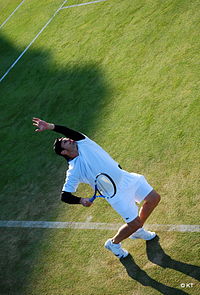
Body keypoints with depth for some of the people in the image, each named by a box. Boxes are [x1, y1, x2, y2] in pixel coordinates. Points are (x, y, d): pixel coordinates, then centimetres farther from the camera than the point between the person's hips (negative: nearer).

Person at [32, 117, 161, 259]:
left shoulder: (83, 143, -1)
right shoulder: (73, 171, -13)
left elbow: (71, 132, -18)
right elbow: (65, 196, -13)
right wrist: (81, 200, -31)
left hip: (126, 177, 6)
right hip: (116, 193, -6)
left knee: (154, 198, 11)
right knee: (134, 223, -5)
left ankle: (138, 231, 32)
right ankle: (114, 243, 26)